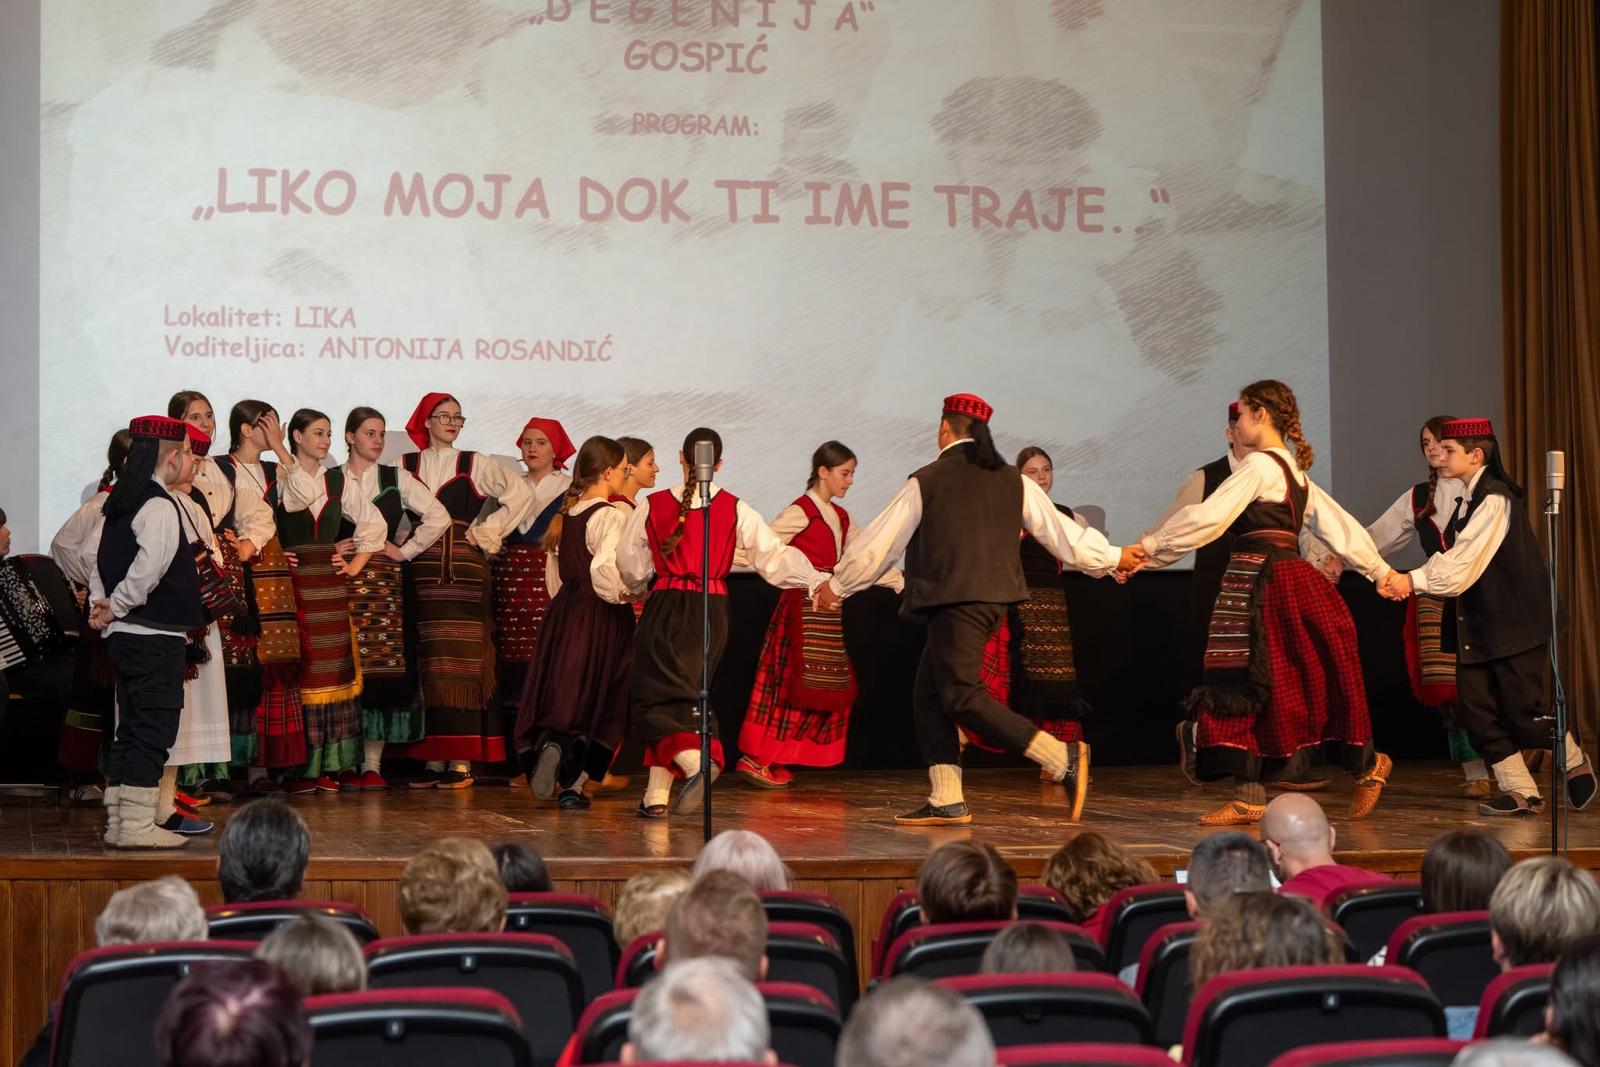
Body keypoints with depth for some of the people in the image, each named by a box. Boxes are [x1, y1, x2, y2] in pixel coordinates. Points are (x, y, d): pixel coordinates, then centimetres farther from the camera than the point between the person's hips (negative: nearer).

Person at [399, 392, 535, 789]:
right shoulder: (405, 466, 12)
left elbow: (521, 492, 1)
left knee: (463, 660, -7)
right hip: (423, 572, 2)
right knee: (428, 663, 0)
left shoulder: (475, 465, 8)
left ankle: (462, 761, -8)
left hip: (465, 571, -2)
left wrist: (487, 531, -1)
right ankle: (434, 760, 3)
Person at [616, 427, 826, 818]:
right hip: (711, 611, 2)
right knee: (683, 700, 10)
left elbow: (629, 564, 7)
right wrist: (816, 581, 2)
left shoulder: (652, 506, 1)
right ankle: (657, 795, 7)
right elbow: (774, 555, -5)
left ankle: (694, 761, -29)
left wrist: (640, 588, 28)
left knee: (654, 700, 0)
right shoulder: (736, 510, 0)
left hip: (664, 609, -2)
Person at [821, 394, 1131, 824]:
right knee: (929, 695, 12)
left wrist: (838, 583, 18)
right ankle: (946, 801, 8)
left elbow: (881, 540, 4)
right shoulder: (1013, 481, 12)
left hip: (954, 600, -7)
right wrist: (1111, 558, 29)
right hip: (994, 597, 7)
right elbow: (1059, 530, 14)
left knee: (963, 696, -8)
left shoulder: (926, 481, -2)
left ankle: (1063, 758, -15)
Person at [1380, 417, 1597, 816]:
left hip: (1516, 621, -9)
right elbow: (1455, 559, 9)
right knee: (1474, 707, 1)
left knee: (1521, 708, -5)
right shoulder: (1472, 499, 13)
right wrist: (1409, 582, -5)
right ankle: (1520, 791, 8)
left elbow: (1463, 564, -22)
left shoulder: (1495, 499, -17)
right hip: (1480, 622, 9)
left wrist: (1411, 580, -18)